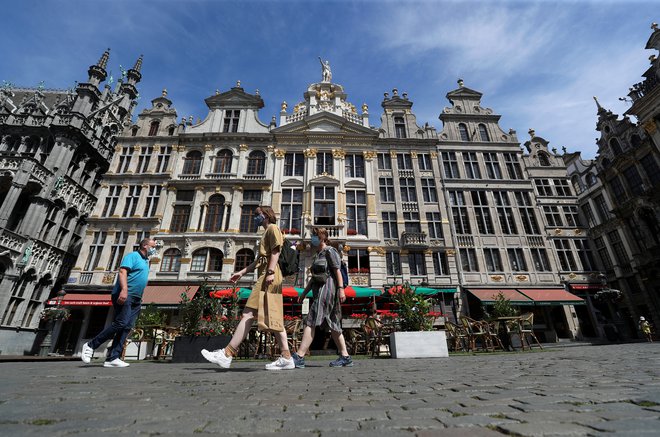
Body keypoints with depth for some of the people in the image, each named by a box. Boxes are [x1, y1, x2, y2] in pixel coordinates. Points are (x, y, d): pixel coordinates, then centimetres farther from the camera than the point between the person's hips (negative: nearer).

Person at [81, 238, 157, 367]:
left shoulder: (145, 261, 23)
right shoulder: (133, 256, -3)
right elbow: (122, 272, -17)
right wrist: (124, 289, -30)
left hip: (136, 299, 9)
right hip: (124, 295, -9)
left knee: (127, 328, 1)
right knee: (121, 323, -17)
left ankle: (113, 358, 1)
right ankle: (90, 345, 1)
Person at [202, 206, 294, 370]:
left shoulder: (273, 228, 3)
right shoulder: (267, 233, 32)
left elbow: (276, 251, -11)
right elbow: (259, 260, 29)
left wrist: (270, 272, -22)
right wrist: (242, 272, 23)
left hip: (269, 277, -10)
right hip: (265, 277, 10)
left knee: (248, 314, -12)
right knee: (273, 318, 3)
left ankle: (227, 354, -11)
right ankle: (286, 358, 1)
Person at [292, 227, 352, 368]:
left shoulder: (329, 251, -3)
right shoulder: (318, 255, 24)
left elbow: (338, 271, -12)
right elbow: (313, 277, 24)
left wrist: (341, 289, -21)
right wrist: (304, 293, 21)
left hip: (327, 288, -10)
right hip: (319, 290, 10)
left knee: (311, 321, -14)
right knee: (332, 325, 8)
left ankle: (299, 357, -14)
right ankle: (345, 357, 13)